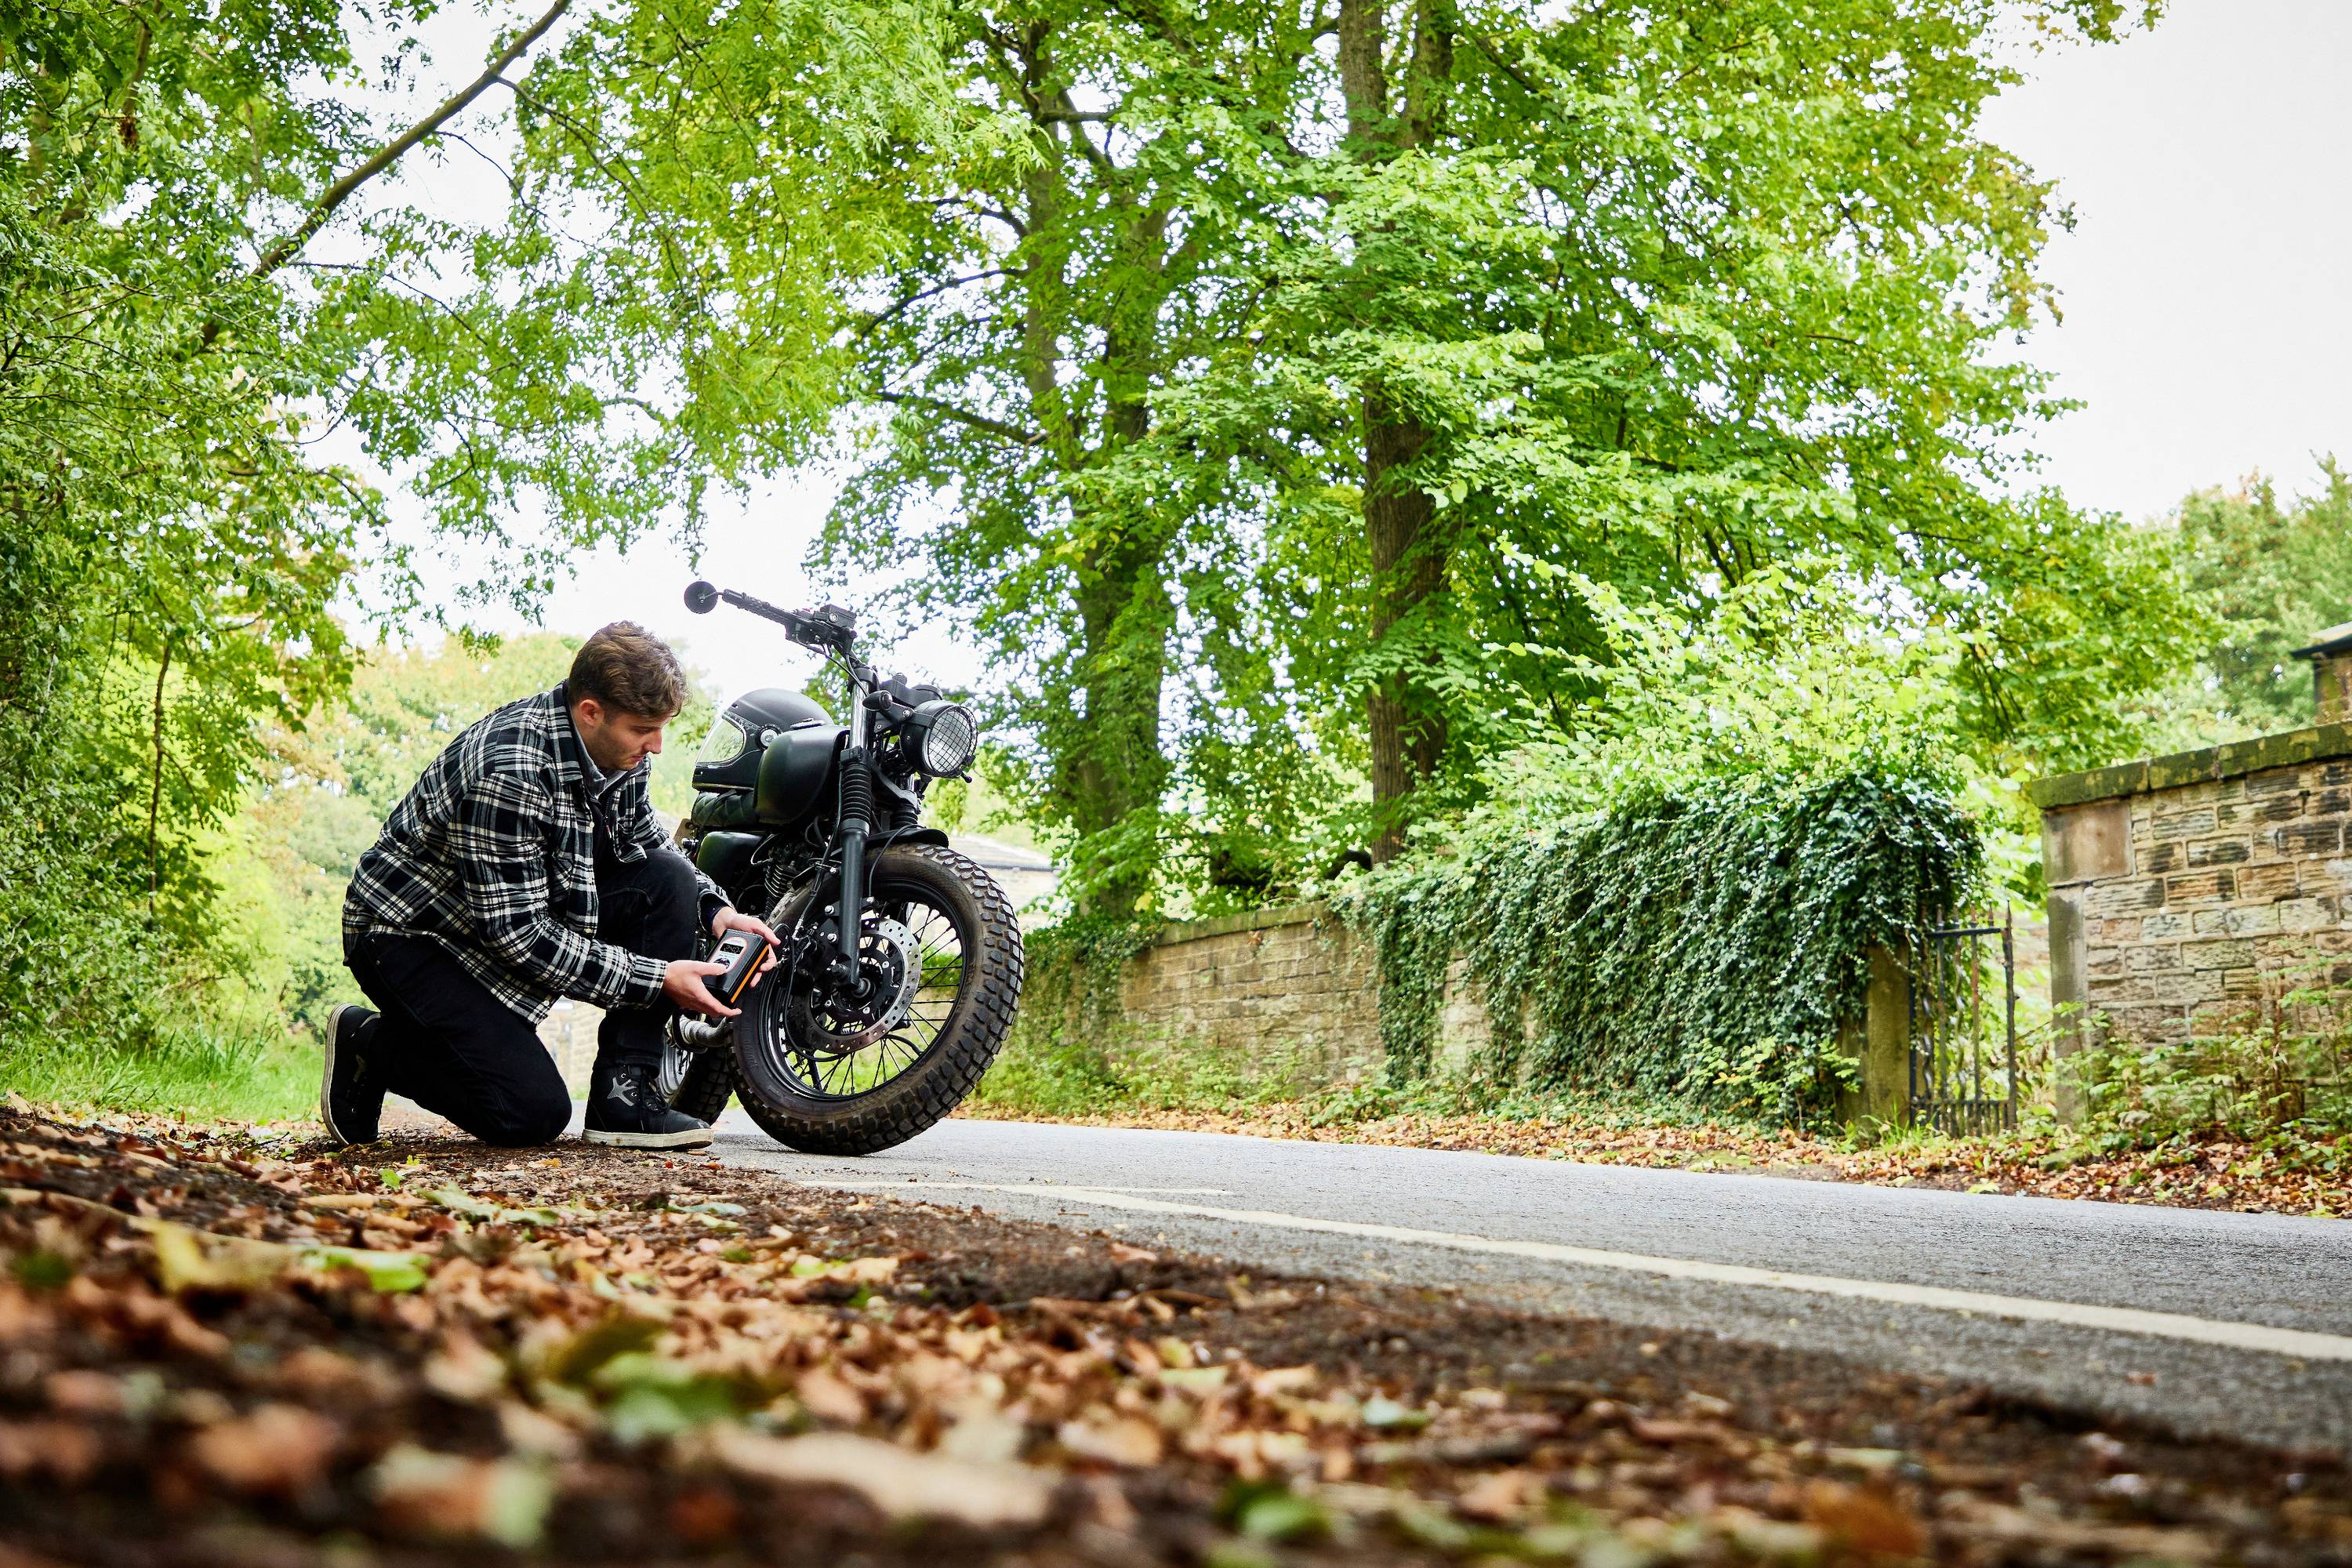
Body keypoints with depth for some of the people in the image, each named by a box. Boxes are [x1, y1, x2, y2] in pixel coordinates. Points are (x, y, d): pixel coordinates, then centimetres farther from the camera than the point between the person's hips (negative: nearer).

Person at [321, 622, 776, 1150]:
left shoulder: (619, 748, -7)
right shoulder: (507, 773, -32)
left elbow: (648, 840, 12)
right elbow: (516, 934, -30)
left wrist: (715, 909, -8)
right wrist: (654, 979, -28)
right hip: (412, 932, -8)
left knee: (668, 879, -13)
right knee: (534, 1112, -20)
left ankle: (623, 1092, -11)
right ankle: (370, 1043, 4)